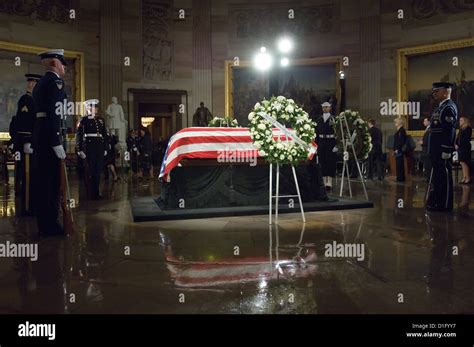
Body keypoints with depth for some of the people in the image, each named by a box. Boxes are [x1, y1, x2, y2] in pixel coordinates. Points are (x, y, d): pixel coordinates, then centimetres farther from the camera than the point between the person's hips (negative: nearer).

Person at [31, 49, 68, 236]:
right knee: (52, 182, -4)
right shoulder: (55, 81, -9)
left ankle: (44, 224, 21)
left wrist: (34, 141, 19)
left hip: (39, 136, 10)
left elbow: (39, 111, 19)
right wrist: (57, 143, -21)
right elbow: (53, 114, -19)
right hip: (50, 137, -10)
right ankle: (50, 225, 3)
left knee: (42, 181, 12)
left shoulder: (40, 83, 21)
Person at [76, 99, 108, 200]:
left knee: (98, 170, 8)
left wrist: (105, 148, 13)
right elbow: (79, 135, -6)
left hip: (100, 147, 5)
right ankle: (93, 193, 7)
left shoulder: (100, 120, 15)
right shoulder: (84, 120, -1)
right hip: (89, 147, -5)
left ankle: (96, 192, 19)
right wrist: (80, 150, -12)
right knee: (91, 171, -1)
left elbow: (104, 135, 18)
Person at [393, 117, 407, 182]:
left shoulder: (401, 130, -13)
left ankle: (400, 178, -5)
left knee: (399, 165, -8)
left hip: (399, 151, -10)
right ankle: (400, 178, 16)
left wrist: (397, 149, -19)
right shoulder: (399, 130, 17)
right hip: (397, 150, 10)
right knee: (399, 165, 11)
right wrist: (395, 149, 18)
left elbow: (401, 141, -19)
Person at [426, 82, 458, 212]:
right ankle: (437, 202, 22)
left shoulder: (449, 108, -12)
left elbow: (449, 131, -19)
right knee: (438, 175, 14)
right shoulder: (441, 107, 18)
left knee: (444, 175, -4)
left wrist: (446, 151, -22)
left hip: (442, 149, -10)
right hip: (436, 149, 10)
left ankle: (444, 205, 3)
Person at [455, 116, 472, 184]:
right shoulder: (461, 129, 18)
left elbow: (466, 140, -14)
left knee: (464, 163, -11)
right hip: (460, 148, 8)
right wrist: (456, 144, -1)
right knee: (462, 163, 6)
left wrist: (459, 145, -15)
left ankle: (468, 178, -8)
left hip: (465, 148, -8)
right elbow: (458, 138, 16)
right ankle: (464, 178, 9)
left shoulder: (468, 129, -6)